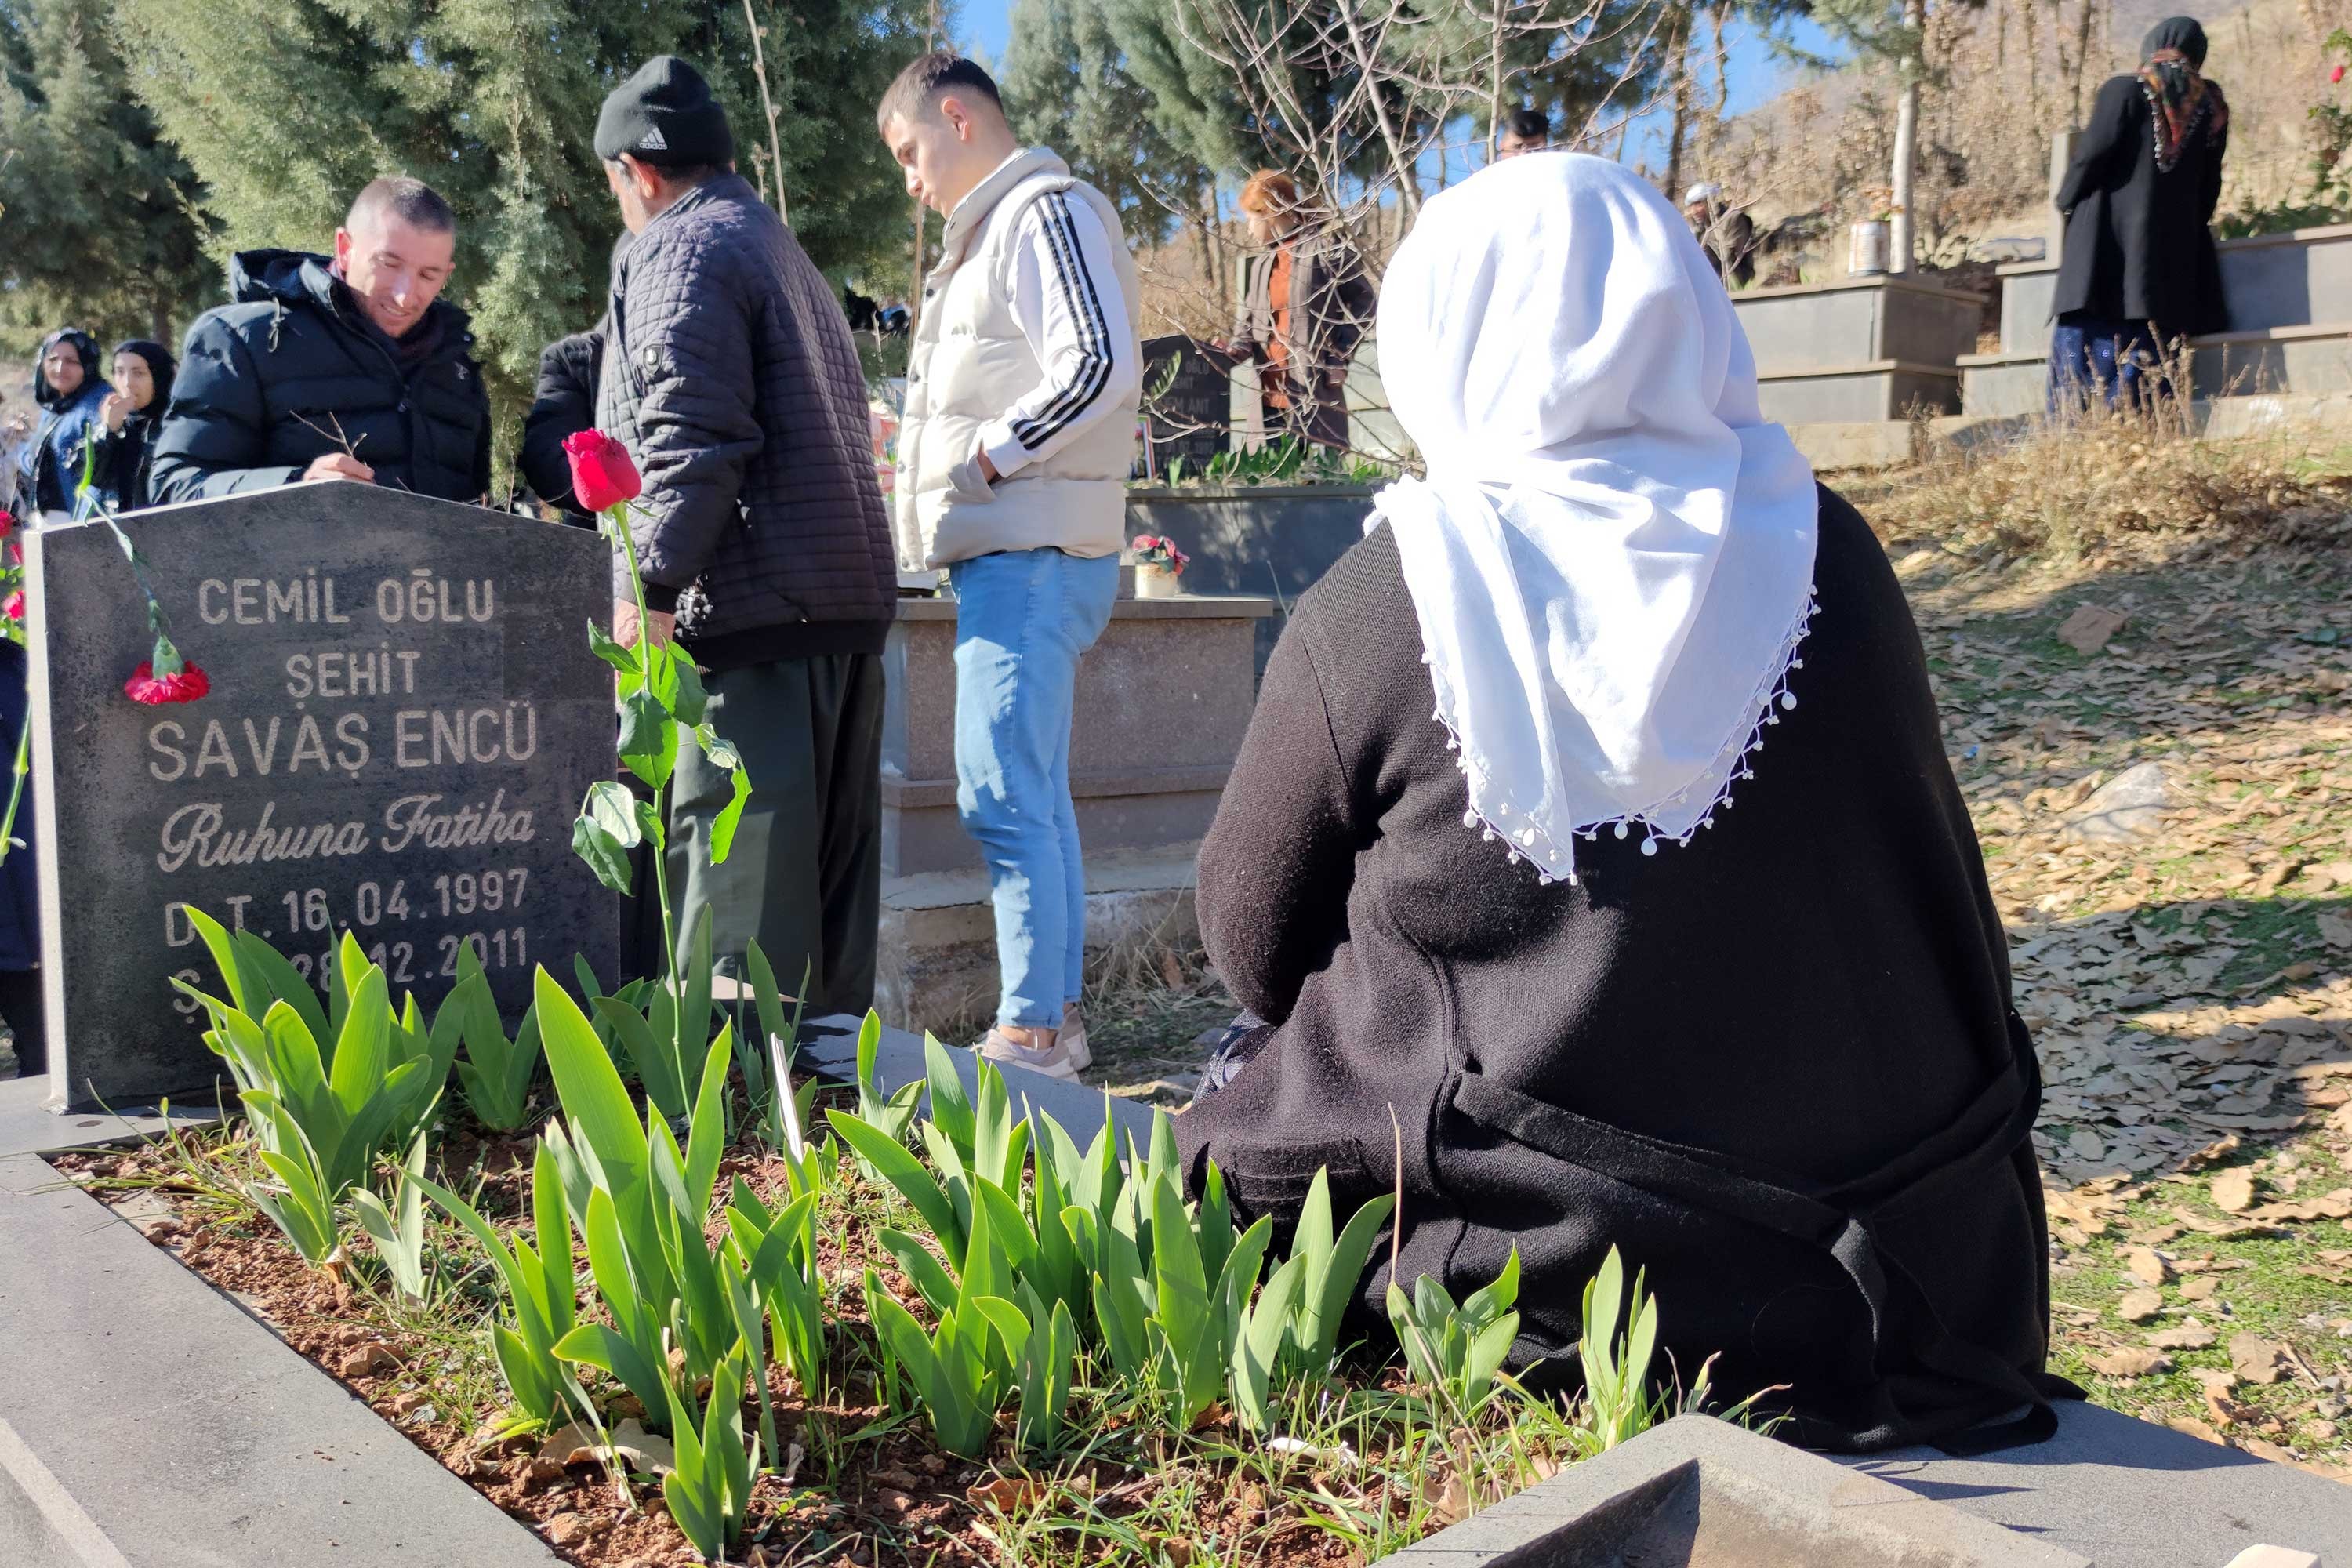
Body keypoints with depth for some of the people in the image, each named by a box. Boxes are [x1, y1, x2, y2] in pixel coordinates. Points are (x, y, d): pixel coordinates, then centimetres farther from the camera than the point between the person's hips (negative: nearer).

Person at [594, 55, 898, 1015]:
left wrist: (649, 585, -17)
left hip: (754, 612, -9)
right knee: (830, 874, 11)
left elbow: (690, 438, -16)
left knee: (737, 878, -9)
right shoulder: (782, 250, 26)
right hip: (850, 607, 9)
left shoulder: (678, 251, -3)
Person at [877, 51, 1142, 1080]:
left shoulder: (1047, 211, -8)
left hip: (1032, 558, -11)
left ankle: (1031, 1032, -5)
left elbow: (1099, 368, -21)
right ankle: (1056, 1022, 20)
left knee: (1003, 797, -11)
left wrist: (979, 460, -15)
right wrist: (937, 455, 11)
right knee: (1031, 798, 12)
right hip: (1009, 557, 11)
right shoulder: (995, 231, 22)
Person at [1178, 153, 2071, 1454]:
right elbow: (1938, 891, 9)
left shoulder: (1365, 616, -15)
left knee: (1242, 1125, 19)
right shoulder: (1829, 559, -4)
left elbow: (1254, 943, -1)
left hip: (1530, 1278, -4)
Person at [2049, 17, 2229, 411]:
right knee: (2148, 342, 3)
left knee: (2086, 338, -4)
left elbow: (2091, 155, -8)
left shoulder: (2123, 90, -2)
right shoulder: (2211, 106, 11)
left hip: (2107, 237, -4)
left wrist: (2066, 200, 10)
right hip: (2175, 243, 4)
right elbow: (2210, 185, 15)